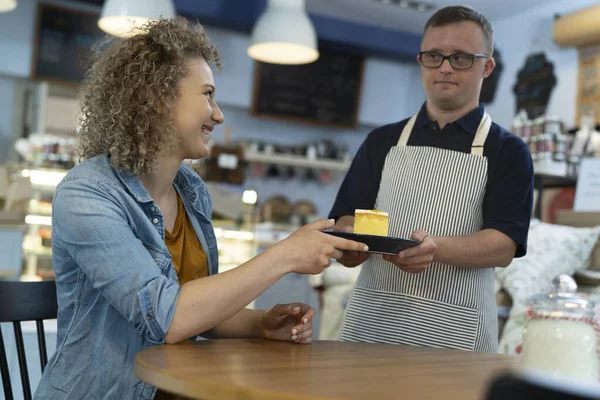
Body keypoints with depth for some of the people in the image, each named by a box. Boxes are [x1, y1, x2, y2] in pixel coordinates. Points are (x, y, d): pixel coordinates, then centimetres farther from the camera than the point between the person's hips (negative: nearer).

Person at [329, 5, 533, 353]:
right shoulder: (382, 142, 12)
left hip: (454, 335, -2)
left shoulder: (507, 151, 3)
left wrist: (438, 249, -28)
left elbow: (505, 246, -9)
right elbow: (345, 223, 6)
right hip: (370, 322, 3)